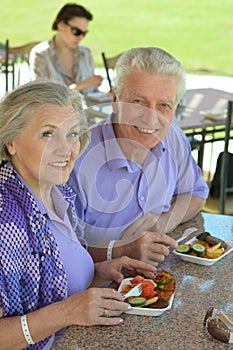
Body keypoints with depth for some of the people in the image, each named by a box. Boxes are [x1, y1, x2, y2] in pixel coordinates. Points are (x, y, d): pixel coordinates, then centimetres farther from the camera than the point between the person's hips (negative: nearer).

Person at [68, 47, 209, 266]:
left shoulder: (174, 139, -2)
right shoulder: (79, 159, -23)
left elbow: (196, 194, 14)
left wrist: (165, 221, -5)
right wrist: (120, 251, -29)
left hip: (157, 271, 6)